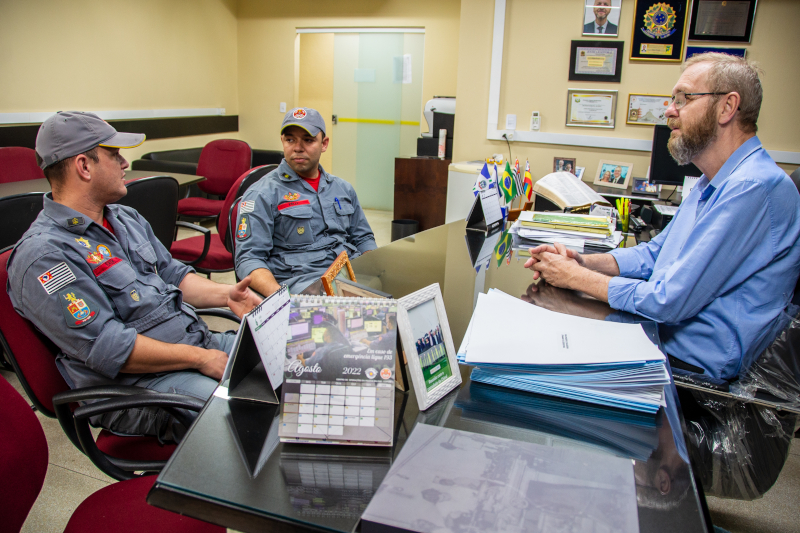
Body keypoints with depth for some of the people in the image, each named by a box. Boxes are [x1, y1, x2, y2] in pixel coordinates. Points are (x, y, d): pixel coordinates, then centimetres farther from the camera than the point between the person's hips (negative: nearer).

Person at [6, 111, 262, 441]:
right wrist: (200, 358, -19)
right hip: (136, 384, -9)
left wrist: (223, 294, 1)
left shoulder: (126, 218, 15)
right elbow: (107, 348, -21)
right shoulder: (43, 255, -15)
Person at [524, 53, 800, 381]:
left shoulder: (753, 188, -23)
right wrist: (583, 262, -1)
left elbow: (670, 302, -26)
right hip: (659, 331, 9)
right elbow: (655, 253, 16)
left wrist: (575, 277, -15)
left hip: (695, 363, -9)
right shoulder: (714, 182, 13)